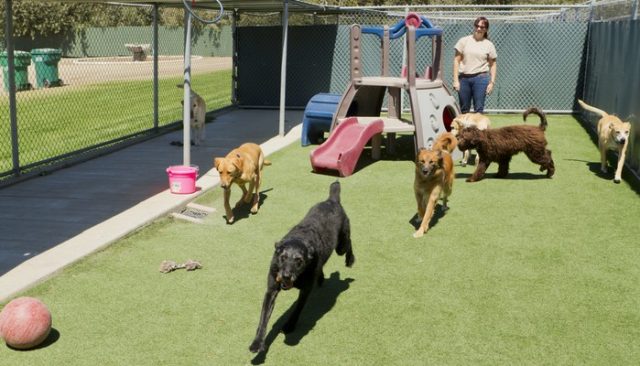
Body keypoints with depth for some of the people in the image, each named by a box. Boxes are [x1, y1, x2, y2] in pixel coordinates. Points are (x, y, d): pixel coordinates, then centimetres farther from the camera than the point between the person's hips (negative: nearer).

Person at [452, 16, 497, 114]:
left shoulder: (489, 45, 7)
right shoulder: (464, 41, 6)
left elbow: (493, 64, 10)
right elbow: (456, 60, 4)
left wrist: (492, 82, 0)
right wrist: (455, 80, -3)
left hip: (481, 78, -1)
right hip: (463, 78, 1)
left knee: (478, 109, -3)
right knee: (464, 109, 6)